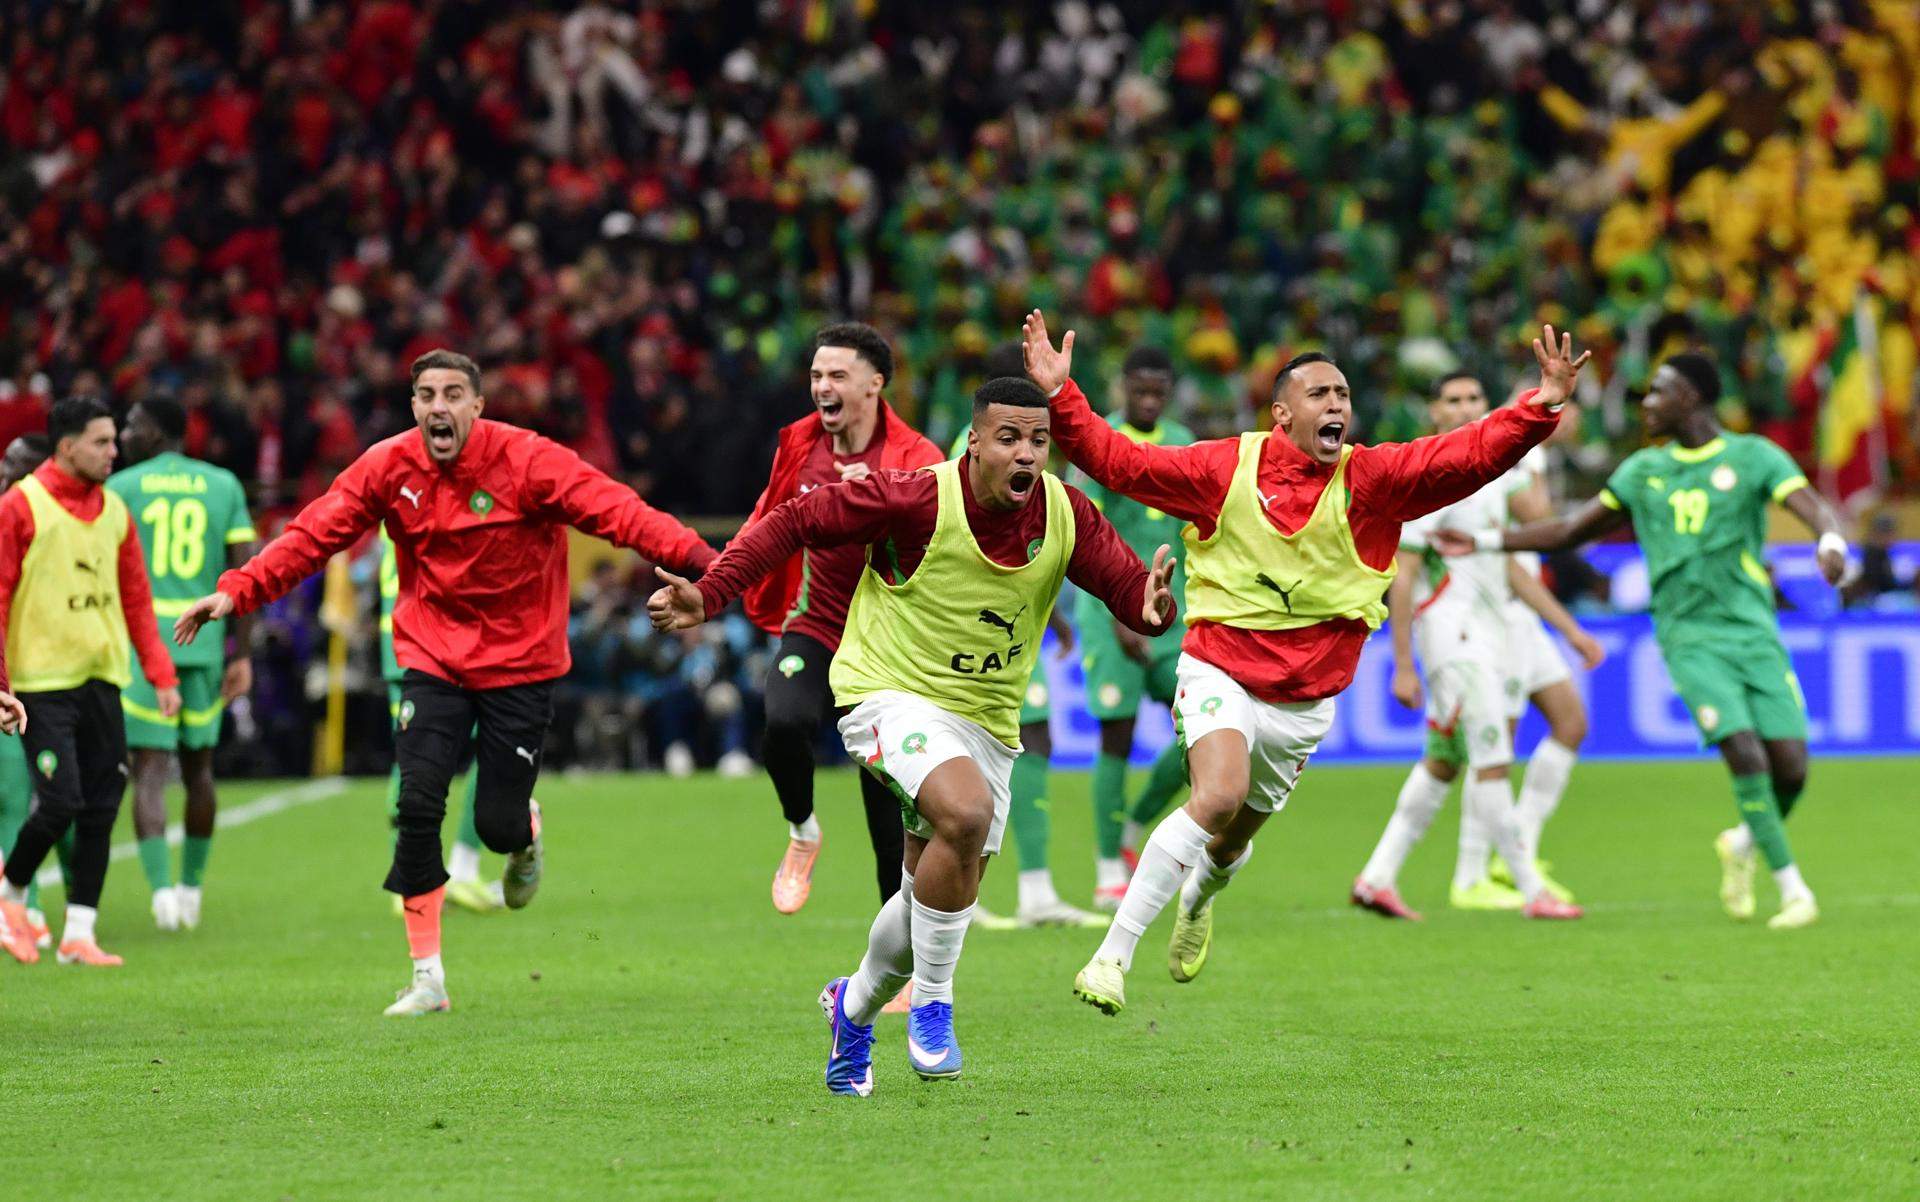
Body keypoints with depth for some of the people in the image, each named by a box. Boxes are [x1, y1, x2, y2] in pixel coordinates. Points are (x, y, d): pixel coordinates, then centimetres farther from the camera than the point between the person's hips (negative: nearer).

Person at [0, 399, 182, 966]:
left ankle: (79, 933, 9)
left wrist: (160, 674, 8)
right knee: (60, 803, -12)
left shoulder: (114, 511, 11)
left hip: (102, 679, 6)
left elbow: (136, 599, 16)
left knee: (100, 811, 2)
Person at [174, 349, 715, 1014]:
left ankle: (526, 837, 38)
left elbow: (615, 509, -26)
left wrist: (697, 558, -40)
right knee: (417, 806, -11)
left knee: (498, 825, -4)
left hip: (520, 661, -2)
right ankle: (427, 977, -1)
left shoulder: (526, 460, -17)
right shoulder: (389, 466, -7)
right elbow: (314, 534, -5)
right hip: (434, 656, 2)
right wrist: (237, 591, -16)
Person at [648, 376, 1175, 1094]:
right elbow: (796, 522, -15)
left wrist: (1153, 605, -28)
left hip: (988, 720, 5)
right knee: (964, 812, -33)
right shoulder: (920, 500, -22)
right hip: (891, 692, -5)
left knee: (937, 895, 11)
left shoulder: (1066, 515, -9)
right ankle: (931, 1008, -17)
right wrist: (709, 595, -22)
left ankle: (854, 1007, 42)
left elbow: (1130, 591, -4)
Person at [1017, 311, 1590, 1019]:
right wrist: (1060, 396, -18)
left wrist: (1542, 409, -29)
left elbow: (1470, 456, -15)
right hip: (1221, 672, -3)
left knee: (1234, 836, 17)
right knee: (1219, 796, -29)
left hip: (1304, 698, 3)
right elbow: (1120, 461, -6)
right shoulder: (1225, 469, -9)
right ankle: (1112, 955, -23)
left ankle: (1200, 896, 58)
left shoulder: (1373, 480, -6)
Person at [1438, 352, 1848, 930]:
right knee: (1746, 754, -19)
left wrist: (1831, 543, -36)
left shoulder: (1753, 457, 3)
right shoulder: (1644, 470, 13)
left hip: (1754, 632, 0)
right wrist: (1483, 542, 16)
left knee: (1790, 767, -9)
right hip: (1690, 638, 0)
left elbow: (1814, 508, -12)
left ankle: (1744, 842, 24)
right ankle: (1793, 890, -10)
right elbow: (1572, 530, 21)